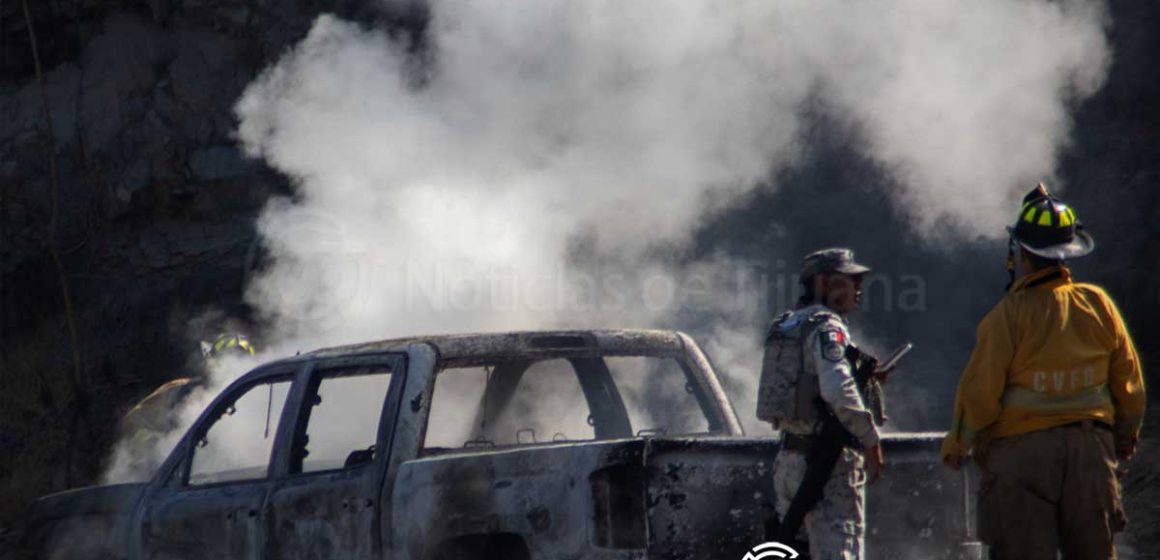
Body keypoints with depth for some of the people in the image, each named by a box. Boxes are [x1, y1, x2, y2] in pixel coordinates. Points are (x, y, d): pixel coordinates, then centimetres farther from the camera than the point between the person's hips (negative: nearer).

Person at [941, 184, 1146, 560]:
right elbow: (1128, 379, 9)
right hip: (1090, 447, 4)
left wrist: (957, 444, 5)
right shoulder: (1098, 304, 0)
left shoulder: (1010, 314, -14)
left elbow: (980, 391, -12)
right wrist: (1127, 435, 25)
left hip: (1022, 450, -4)